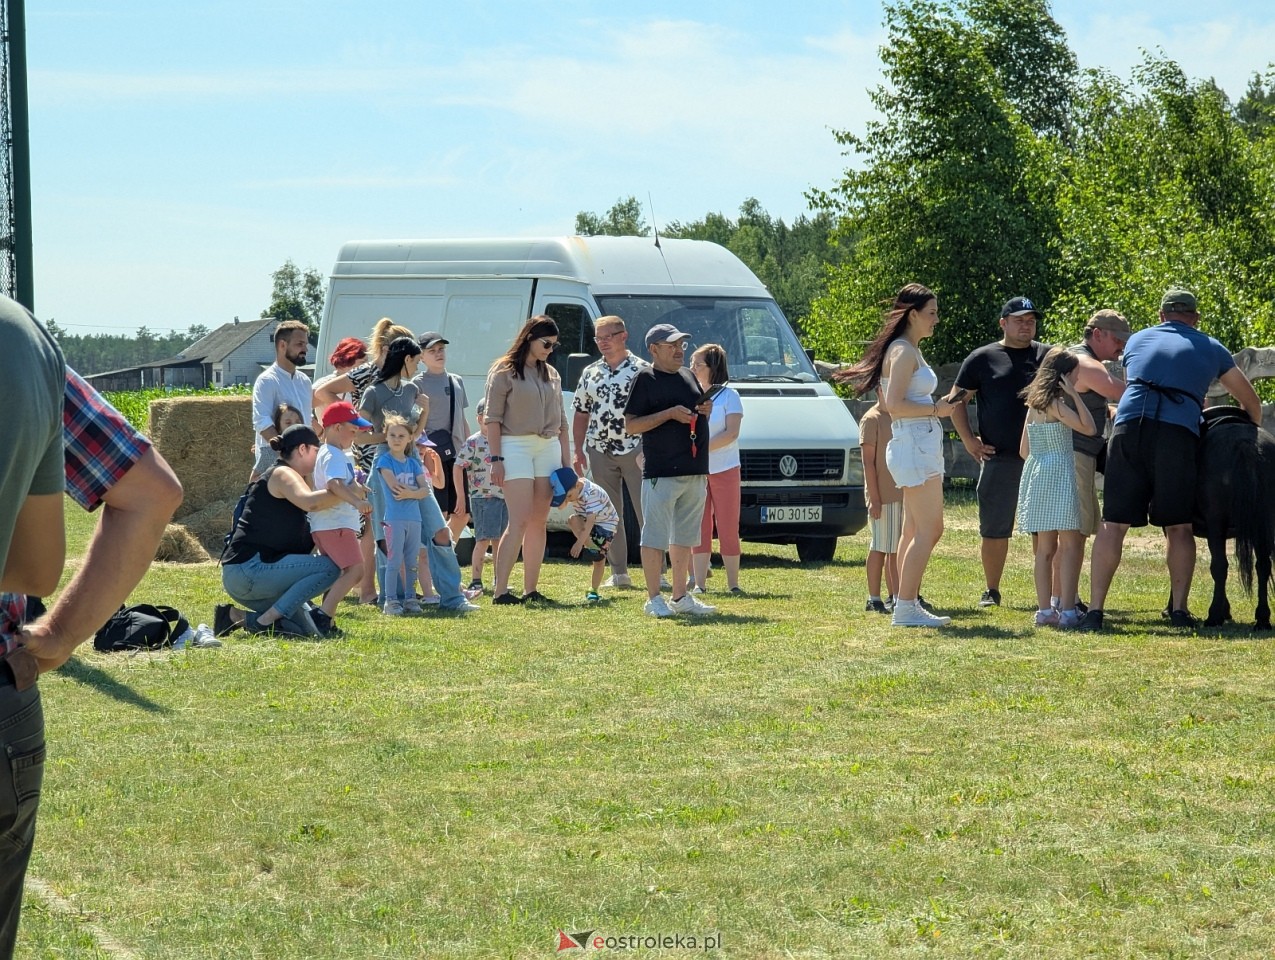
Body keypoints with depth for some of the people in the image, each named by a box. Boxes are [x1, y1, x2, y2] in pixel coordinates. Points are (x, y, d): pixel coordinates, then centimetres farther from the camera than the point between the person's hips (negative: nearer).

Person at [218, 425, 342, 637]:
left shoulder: (288, 476, 23)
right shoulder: (282, 474, -7)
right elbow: (309, 502, -30)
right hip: (247, 569, -10)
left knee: (308, 629, 10)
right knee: (330, 567, -20)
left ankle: (238, 617, 5)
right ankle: (264, 621, -19)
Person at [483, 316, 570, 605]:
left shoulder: (551, 374, 15)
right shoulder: (504, 371, -3)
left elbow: (560, 420, 19)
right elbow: (493, 418, -7)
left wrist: (566, 459, 14)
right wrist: (496, 458, -13)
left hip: (548, 448, 6)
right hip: (515, 446, -6)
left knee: (539, 523, 5)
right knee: (519, 522, -14)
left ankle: (530, 590, 9)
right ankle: (500, 590, -16)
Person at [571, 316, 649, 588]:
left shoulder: (641, 369, -1)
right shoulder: (590, 373, 12)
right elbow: (581, 414, 16)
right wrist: (578, 451, 9)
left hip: (635, 450, -5)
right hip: (600, 451, 5)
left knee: (646, 513, -5)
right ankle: (619, 573, 12)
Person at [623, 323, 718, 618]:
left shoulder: (688, 377, 16)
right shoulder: (645, 379, -6)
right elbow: (630, 425, -11)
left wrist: (705, 412, 4)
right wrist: (670, 414, -19)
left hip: (695, 471, 8)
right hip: (661, 470, -8)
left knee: (685, 538, 13)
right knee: (655, 538, -4)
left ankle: (681, 597, 20)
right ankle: (654, 600, 0)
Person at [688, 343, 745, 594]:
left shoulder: (728, 396, -2)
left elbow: (731, 433, -12)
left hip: (724, 470, -4)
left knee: (728, 529, -2)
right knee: (699, 529, 2)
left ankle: (733, 583, 3)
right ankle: (699, 584, 3)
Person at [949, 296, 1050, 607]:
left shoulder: (1048, 356, 9)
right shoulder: (983, 358, 6)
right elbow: (958, 400, 10)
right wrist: (969, 440, 1)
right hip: (998, 458, -1)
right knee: (994, 529, 4)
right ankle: (992, 590, 16)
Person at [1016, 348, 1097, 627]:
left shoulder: (1034, 404, 14)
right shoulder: (1055, 404, -10)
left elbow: (1024, 450, 18)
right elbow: (1089, 428, -15)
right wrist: (1075, 395, -11)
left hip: (1035, 476, 8)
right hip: (1059, 475, -8)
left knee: (1044, 546, 8)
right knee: (1069, 544, -7)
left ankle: (1044, 610, 7)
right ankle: (1068, 611, -13)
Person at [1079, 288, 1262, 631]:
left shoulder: (1137, 340, 25)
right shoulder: (1211, 349, 21)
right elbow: (1251, 402, 29)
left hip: (1129, 425, 1)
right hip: (1178, 433, -1)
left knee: (1113, 523, 1)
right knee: (1178, 527, 10)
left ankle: (1094, 611, -3)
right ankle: (1179, 609, 4)